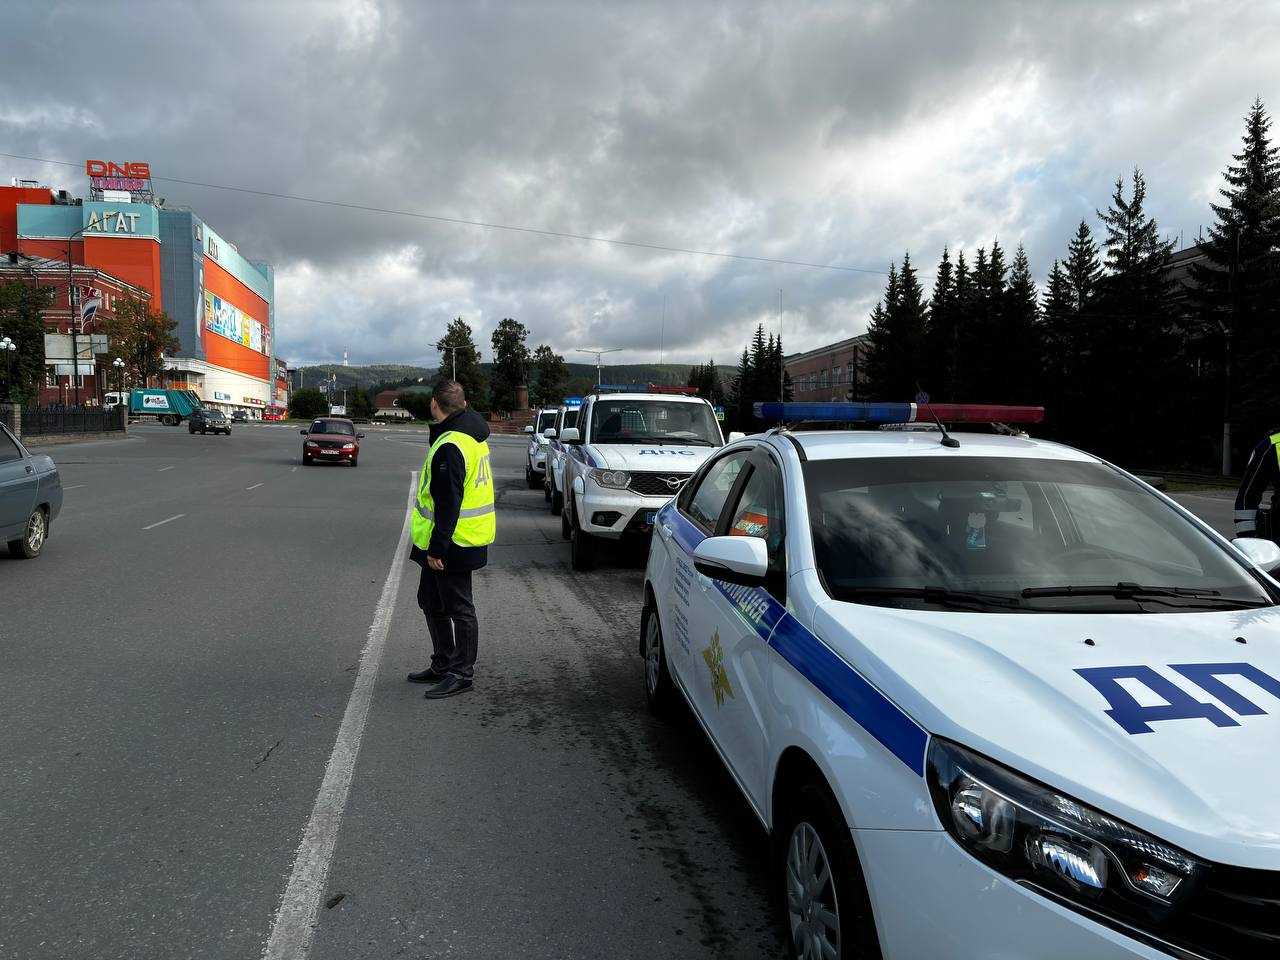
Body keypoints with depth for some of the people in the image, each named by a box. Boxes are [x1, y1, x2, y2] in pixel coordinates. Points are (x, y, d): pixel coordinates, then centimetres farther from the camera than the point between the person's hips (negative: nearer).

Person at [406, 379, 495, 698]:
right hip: (464, 539, 11)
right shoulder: (472, 434, 10)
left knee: (458, 609, 1)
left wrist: (437, 548, -22)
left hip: (452, 544, -11)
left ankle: (461, 673, 14)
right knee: (431, 600, 21)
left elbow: (449, 504, -25)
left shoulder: (449, 447, -22)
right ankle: (443, 665, 32)